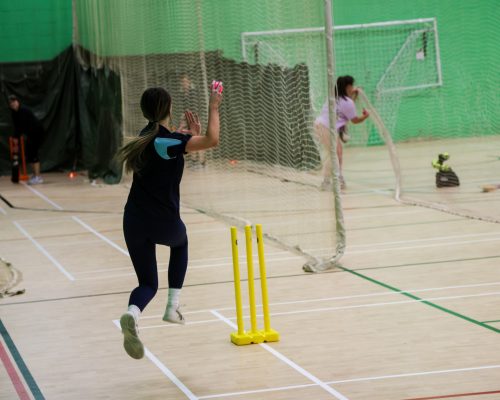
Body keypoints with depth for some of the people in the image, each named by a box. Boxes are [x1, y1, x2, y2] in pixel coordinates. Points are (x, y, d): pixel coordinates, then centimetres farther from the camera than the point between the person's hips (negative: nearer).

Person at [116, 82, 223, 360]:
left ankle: (132, 314, -26)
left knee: (147, 283, 10)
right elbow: (212, 140, -26)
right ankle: (173, 306, 24)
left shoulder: (147, 137, 8)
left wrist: (192, 135, 21)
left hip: (135, 222, 5)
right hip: (165, 222, -5)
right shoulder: (167, 141, -16)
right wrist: (213, 108, -15)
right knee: (180, 243, 33)